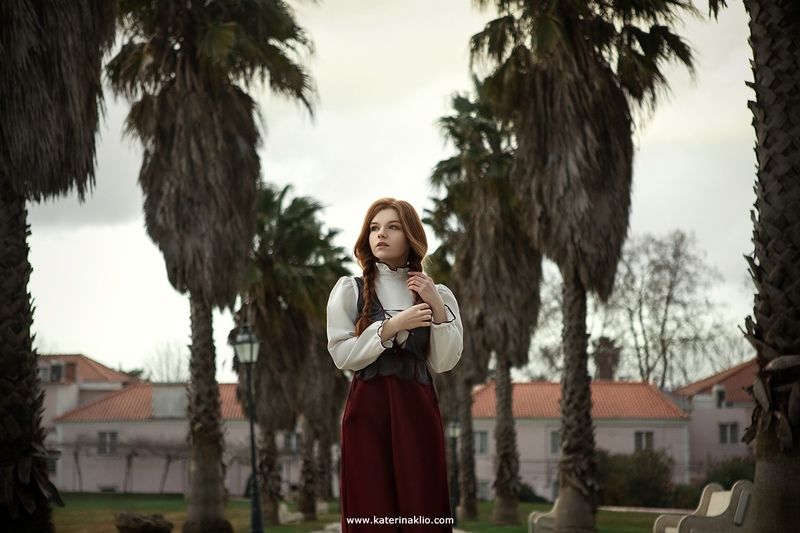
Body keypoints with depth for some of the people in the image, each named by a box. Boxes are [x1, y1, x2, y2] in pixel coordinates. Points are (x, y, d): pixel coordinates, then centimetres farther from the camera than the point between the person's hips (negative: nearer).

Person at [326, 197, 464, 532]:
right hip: (368, 408, -2)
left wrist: (438, 309, -8)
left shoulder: (437, 294, 9)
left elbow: (444, 363, 2)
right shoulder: (349, 289, 3)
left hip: (418, 408, 2)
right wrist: (392, 326, -13)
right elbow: (341, 355, -6)